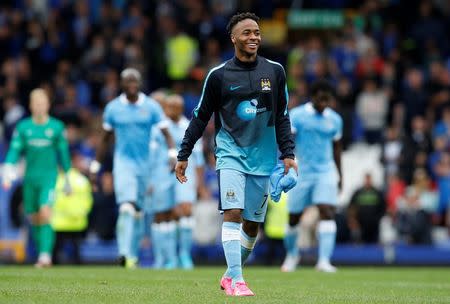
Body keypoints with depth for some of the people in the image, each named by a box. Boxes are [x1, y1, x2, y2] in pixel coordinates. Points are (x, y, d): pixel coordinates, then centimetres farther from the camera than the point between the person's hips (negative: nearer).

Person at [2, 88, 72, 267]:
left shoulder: (56, 127, 3)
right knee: (34, 219, 7)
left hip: (49, 176, -3)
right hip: (30, 177, 3)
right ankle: (43, 255, 21)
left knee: (45, 213, -20)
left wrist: (67, 179, 15)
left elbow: (63, 153, 10)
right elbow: (14, 150, 1)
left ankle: (45, 255, -23)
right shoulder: (23, 127, 6)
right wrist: (8, 170, -15)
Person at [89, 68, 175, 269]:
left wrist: (173, 155, -22)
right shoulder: (113, 108, 4)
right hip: (123, 162, -2)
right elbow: (105, 139, 13)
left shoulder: (151, 107, 1)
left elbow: (166, 134, -4)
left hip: (145, 163, 2)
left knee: (139, 212, 10)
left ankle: (133, 255, 25)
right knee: (127, 207, -20)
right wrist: (95, 167, 14)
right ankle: (124, 253, -28)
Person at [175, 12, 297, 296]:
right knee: (233, 213, -19)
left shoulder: (275, 71, 5)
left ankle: (229, 275, 25)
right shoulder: (219, 75, -2)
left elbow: (282, 117, 12)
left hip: (263, 158, 3)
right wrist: (184, 155, 5)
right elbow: (201, 117, 6)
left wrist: (288, 154, 5)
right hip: (231, 153, -3)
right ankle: (236, 280, -19)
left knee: (253, 223, 6)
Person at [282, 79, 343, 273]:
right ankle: (292, 254, 33)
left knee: (327, 212, -17)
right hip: (301, 172, -2)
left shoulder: (334, 119, 8)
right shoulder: (296, 115, -5)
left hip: (326, 172, 2)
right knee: (294, 218, 7)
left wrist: (340, 175, 22)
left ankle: (324, 261, -21)